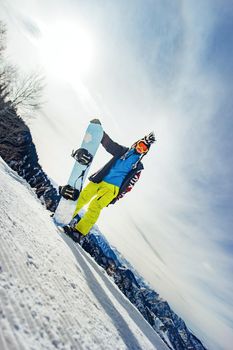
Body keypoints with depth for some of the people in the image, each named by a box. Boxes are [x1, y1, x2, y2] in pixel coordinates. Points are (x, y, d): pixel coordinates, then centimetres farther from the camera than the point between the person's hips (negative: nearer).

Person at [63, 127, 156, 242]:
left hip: (111, 188, -3)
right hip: (99, 180, 3)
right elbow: (109, 144, 5)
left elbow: (129, 185, 5)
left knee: (95, 207, -18)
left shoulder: (138, 167, 9)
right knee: (81, 198, 0)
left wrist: (116, 197, -1)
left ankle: (79, 231, -13)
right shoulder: (123, 151, 15)